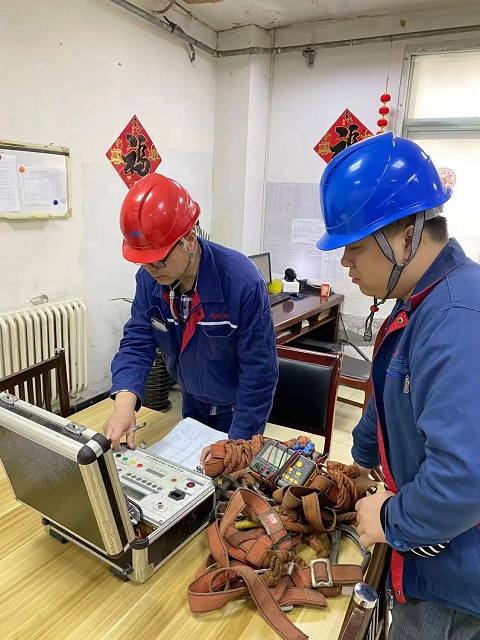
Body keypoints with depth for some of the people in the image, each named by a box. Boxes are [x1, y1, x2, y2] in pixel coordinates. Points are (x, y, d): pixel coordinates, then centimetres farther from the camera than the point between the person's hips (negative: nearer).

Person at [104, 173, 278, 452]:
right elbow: (137, 342, -14)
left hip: (238, 407, -4)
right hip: (192, 400, 5)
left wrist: (237, 443, -24)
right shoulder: (149, 278, -16)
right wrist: (125, 402, -32)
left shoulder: (243, 283, -33)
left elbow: (259, 371, -26)